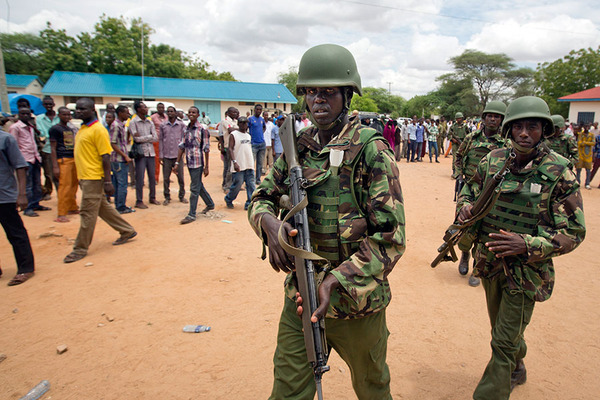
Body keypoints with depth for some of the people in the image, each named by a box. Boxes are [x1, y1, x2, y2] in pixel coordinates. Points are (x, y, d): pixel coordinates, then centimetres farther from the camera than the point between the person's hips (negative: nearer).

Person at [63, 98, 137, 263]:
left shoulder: (98, 130, -14)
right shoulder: (82, 129, 14)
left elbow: (106, 157, -17)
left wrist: (108, 182, -19)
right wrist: (80, 178, 22)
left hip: (93, 178, -9)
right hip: (85, 177, 9)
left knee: (88, 213, -1)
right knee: (103, 208, 16)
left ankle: (81, 249, 10)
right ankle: (127, 231, 28)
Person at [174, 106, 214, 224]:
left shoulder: (202, 129, -8)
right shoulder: (186, 129, 10)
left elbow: (206, 148, -8)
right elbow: (182, 146, 12)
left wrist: (206, 166, -10)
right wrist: (177, 163, 9)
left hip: (198, 162, -7)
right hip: (189, 162, 7)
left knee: (194, 188, -3)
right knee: (199, 185, 18)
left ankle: (192, 214, 5)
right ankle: (210, 204, 37)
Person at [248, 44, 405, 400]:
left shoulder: (372, 150, -15)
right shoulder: (298, 146, 2)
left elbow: (391, 239, -18)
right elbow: (262, 197, 6)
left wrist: (336, 280, -29)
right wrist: (269, 223, -19)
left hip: (356, 302, -3)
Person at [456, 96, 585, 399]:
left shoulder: (559, 172, -15)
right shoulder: (493, 160, -4)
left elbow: (573, 231, -13)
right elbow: (469, 192, 12)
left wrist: (527, 244, -28)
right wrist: (466, 210, -11)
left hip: (527, 271, -5)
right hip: (490, 262, 5)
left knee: (505, 343, 1)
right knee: (501, 328, 26)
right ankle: (516, 371, 54)